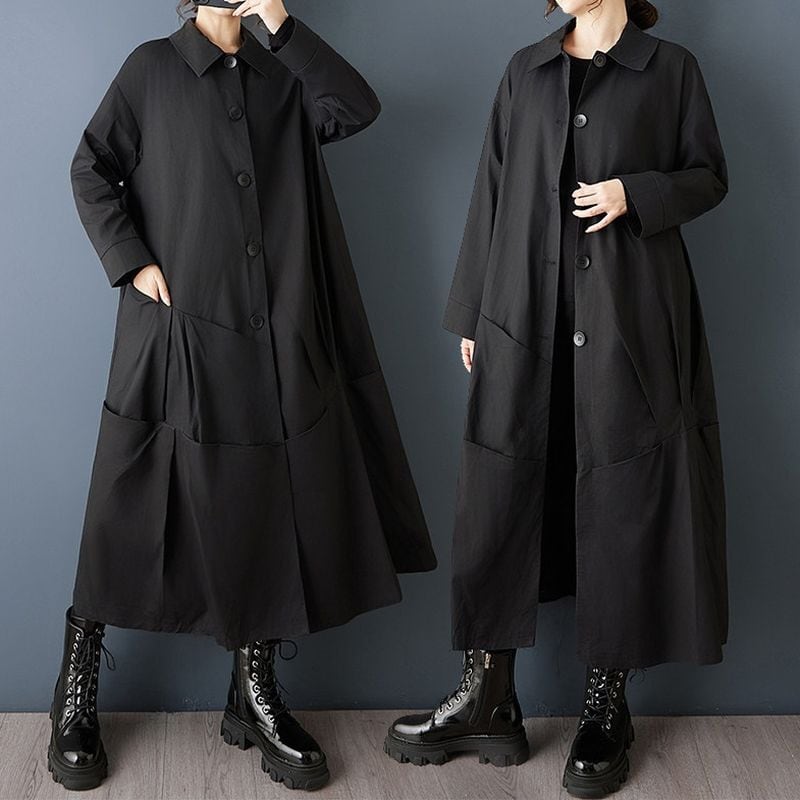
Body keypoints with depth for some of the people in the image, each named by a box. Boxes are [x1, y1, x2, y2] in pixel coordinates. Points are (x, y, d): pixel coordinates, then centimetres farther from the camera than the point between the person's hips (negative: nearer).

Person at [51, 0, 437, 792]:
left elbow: (357, 106, -3)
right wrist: (132, 263, -9)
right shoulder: (153, 67, 6)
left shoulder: (280, 78, 14)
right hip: (175, 331, -3)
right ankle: (76, 699, 16)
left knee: (270, 514, 5)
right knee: (130, 514, 1)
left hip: (272, 341, 4)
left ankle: (254, 697, 18)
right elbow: (90, 170, 2)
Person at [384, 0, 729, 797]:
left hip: (628, 321, -3)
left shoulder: (671, 68, 4)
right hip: (526, 318, 3)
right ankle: (487, 699, 13)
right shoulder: (525, 72, 13)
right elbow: (492, 193, 11)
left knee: (622, 504, 1)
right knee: (499, 496, 2)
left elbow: (709, 176, 7)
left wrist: (636, 195, -13)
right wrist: (471, 312, 9)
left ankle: (605, 709, 14)